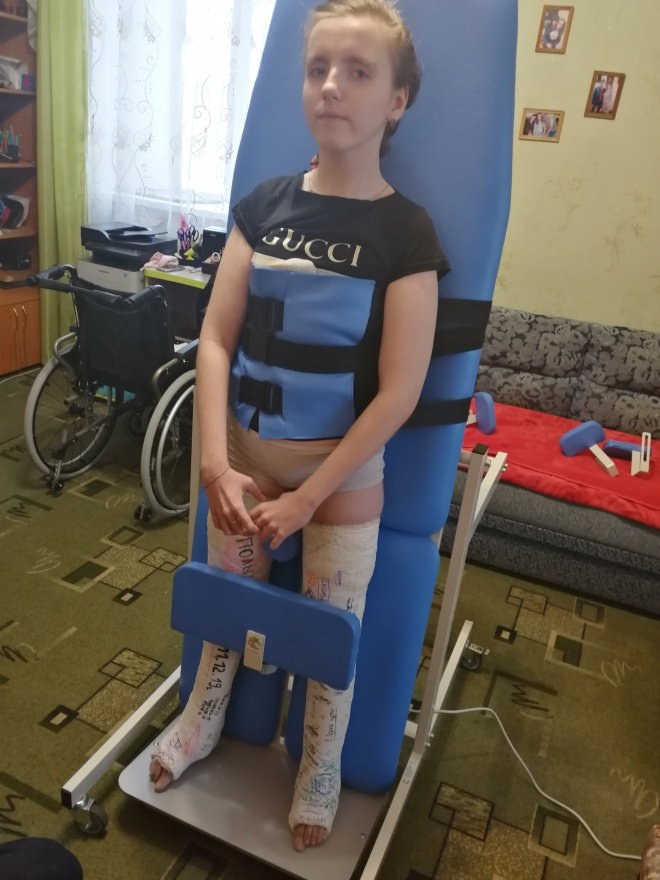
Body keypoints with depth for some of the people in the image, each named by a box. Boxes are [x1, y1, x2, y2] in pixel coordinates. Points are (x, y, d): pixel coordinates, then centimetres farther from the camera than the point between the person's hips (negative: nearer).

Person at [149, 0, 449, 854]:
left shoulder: (406, 231, -13)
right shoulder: (264, 205, -2)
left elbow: (399, 392, -17)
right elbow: (216, 338, -6)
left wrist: (306, 497, -16)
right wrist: (216, 465, -17)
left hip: (343, 467, -3)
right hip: (244, 452, 4)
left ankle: (321, 766, 39)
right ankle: (202, 720, 48)